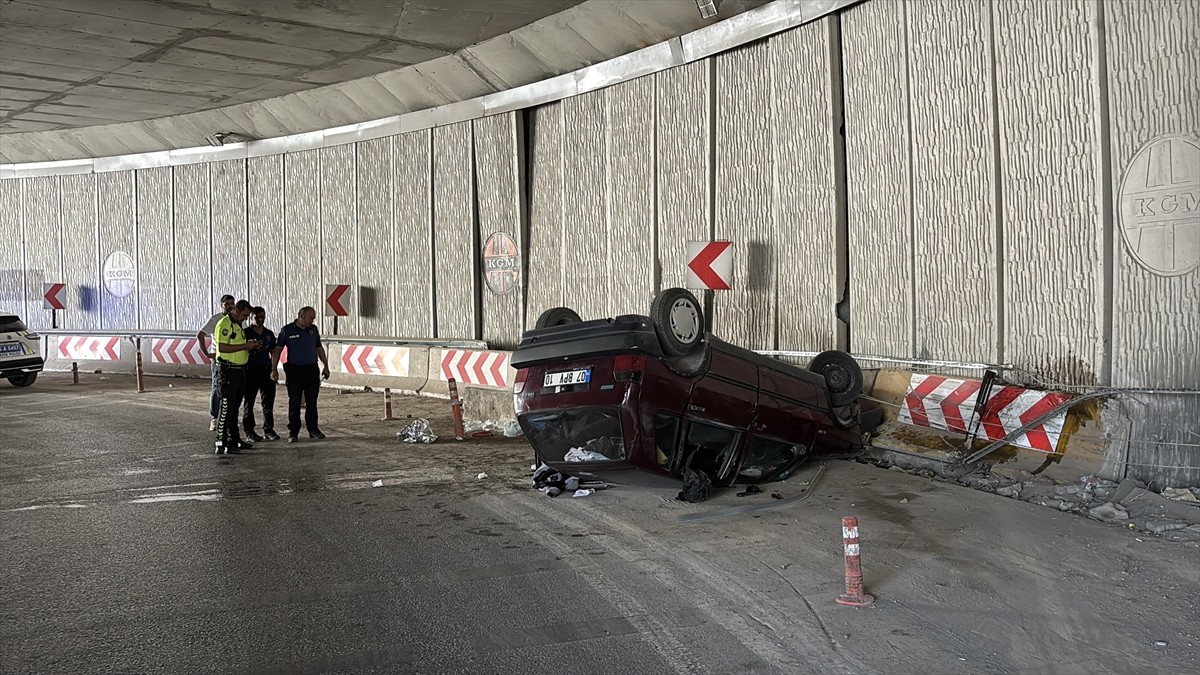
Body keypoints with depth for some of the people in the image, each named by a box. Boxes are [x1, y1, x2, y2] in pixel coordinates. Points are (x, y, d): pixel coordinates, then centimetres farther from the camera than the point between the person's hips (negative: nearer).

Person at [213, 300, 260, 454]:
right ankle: (221, 444, -6)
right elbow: (222, 347, -24)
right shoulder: (224, 324, -13)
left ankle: (234, 440, 23)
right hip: (228, 370, -10)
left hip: (240, 370, 10)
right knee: (227, 407, -9)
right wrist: (245, 345, -21)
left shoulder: (238, 325, 18)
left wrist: (251, 346, 7)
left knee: (235, 407, 15)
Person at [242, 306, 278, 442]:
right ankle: (249, 430, 10)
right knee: (249, 401, 3)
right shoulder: (245, 333, -1)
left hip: (266, 370, 4)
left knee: (268, 401, 4)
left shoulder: (269, 334, 12)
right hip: (250, 370, -4)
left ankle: (268, 429, 11)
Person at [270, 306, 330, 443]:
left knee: (312, 401, 6)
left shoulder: (313, 329, 10)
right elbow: (277, 349, -2)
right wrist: (274, 369, -8)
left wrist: (326, 366, 14)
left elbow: (319, 348, 18)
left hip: (312, 369, 4)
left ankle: (313, 429, 14)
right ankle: (293, 432, 5)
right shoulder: (287, 330, -3)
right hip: (294, 370, -4)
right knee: (294, 402, -1)